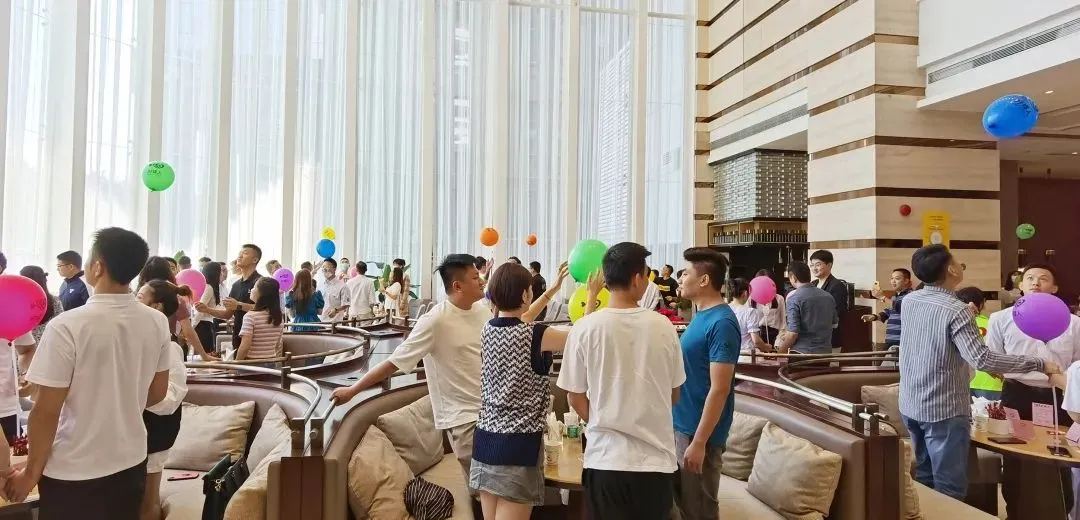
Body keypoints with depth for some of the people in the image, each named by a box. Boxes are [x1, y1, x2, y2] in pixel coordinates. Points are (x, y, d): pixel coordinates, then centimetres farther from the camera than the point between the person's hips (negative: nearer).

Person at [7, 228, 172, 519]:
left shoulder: (67, 326, -19)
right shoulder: (158, 323, -6)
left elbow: (46, 411, -15)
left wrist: (31, 472, -2)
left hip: (73, 472, -4)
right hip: (131, 463, 4)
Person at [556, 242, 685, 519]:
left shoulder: (584, 329, -11)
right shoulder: (663, 326, -6)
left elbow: (575, 398, -2)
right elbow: (674, 395, 6)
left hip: (606, 457, -1)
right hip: (657, 457, 2)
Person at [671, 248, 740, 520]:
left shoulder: (722, 323, -21)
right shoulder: (702, 315, 8)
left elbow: (719, 389, -23)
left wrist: (699, 442, -22)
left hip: (697, 432, -9)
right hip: (681, 426, 9)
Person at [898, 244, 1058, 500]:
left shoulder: (909, 301, 3)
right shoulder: (956, 310, -19)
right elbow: (982, 359, -27)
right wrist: (1040, 364, -20)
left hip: (910, 405, 7)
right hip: (944, 410, -7)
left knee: (924, 480, 20)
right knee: (949, 490, 3)